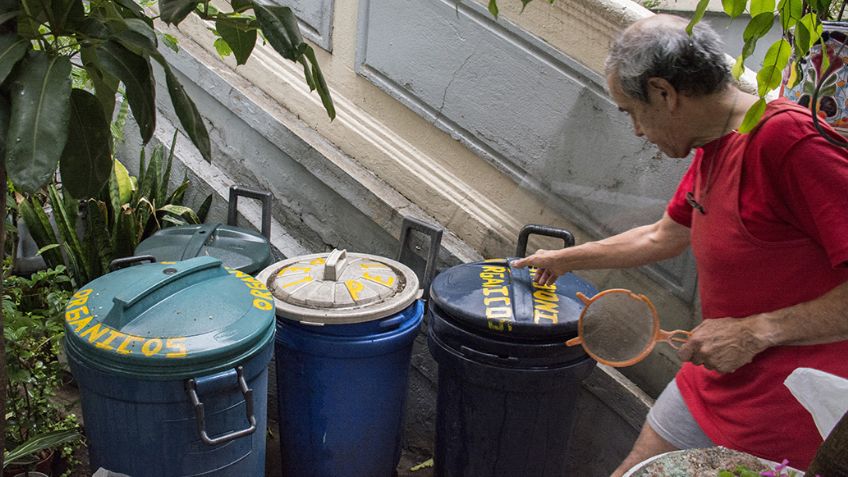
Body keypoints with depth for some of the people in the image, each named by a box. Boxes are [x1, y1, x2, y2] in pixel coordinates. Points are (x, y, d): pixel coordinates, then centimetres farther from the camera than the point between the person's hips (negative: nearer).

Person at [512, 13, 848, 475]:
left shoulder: (791, 140, -24)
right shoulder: (711, 151, 7)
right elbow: (660, 238, 23)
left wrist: (756, 331, -24)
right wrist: (564, 259, 31)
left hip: (786, 415, -8)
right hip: (713, 381, 8)